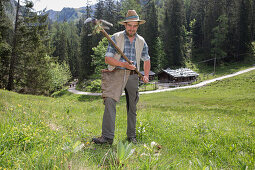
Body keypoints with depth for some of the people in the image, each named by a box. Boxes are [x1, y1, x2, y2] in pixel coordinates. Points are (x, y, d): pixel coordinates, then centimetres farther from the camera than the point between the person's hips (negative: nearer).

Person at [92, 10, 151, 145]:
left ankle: (131, 136, 20)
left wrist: (146, 75, 8)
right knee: (110, 102, -19)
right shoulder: (116, 38, 0)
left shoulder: (141, 41, 11)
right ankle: (107, 137, -20)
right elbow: (108, 58, -5)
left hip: (133, 76, 3)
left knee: (132, 107, 7)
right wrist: (124, 64, -18)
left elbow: (146, 60, 23)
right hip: (116, 74, -3)